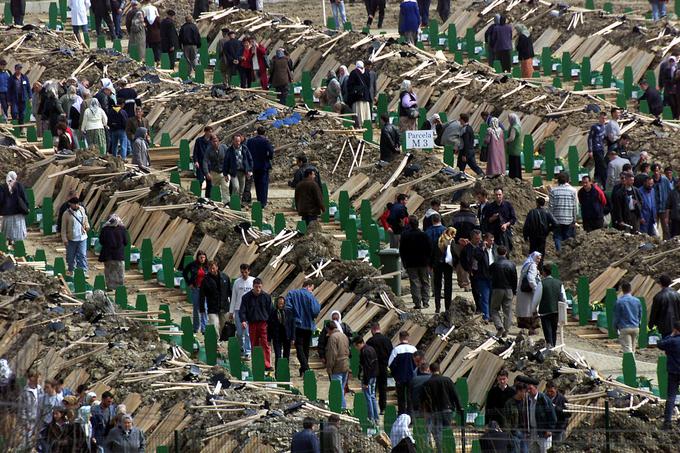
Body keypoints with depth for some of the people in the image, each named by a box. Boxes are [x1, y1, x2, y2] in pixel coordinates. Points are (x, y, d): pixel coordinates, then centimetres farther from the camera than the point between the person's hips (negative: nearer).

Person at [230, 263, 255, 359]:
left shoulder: (253, 281, 1)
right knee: (239, 333, 4)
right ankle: (242, 350, 21)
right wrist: (231, 311, 8)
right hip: (238, 309, 2)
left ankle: (247, 352, -3)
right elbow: (233, 297, 11)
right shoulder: (237, 282, 7)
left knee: (248, 333, -7)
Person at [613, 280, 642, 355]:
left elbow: (616, 316, -5)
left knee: (628, 350, -8)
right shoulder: (637, 301, 2)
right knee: (632, 350, 15)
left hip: (625, 329, -5)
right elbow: (640, 315, 11)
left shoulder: (619, 301, -11)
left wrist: (615, 326, 12)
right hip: (635, 328, 5)